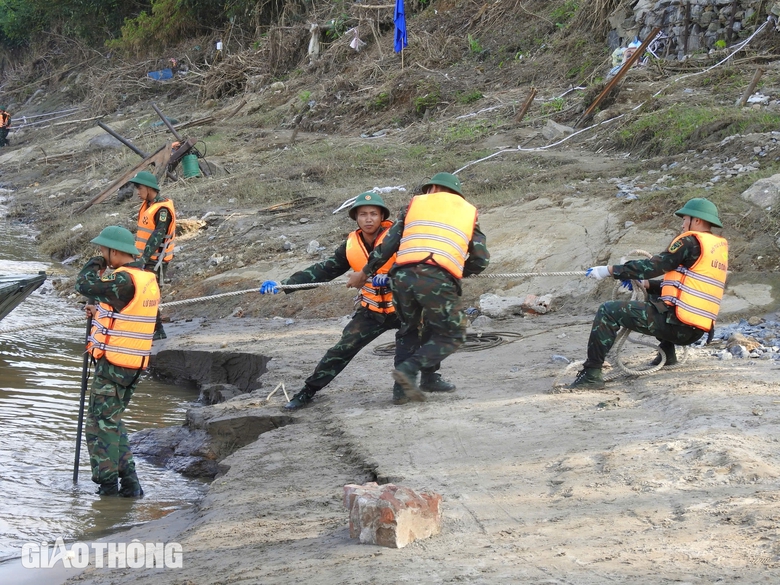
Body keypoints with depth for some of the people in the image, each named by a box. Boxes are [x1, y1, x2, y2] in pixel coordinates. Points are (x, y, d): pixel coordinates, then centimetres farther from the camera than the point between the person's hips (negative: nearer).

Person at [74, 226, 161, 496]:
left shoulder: (124, 280, -20)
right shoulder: (149, 279, 10)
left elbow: (84, 285, -17)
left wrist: (95, 264, 0)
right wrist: (101, 312, 14)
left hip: (113, 364, -9)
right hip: (135, 364, 9)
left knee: (100, 424, 0)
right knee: (113, 421, 19)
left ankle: (108, 483, 1)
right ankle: (128, 481, 16)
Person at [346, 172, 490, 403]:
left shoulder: (416, 203, 23)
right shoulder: (468, 212, 23)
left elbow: (388, 244, 17)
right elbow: (481, 260, 19)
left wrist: (364, 273, 26)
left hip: (403, 276, 3)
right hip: (438, 279, -3)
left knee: (408, 329, 24)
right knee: (452, 335, 11)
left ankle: (402, 388, 19)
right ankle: (409, 369, -8)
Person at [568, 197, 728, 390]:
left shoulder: (691, 242, -9)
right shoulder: (720, 246, 17)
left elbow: (653, 266, -13)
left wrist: (610, 270, -6)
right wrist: (647, 284, 23)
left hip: (677, 323, -9)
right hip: (697, 332, 9)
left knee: (608, 311, -7)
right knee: (655, 298, 38)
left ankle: (592, 373, -14)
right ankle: (667, 353, 29)